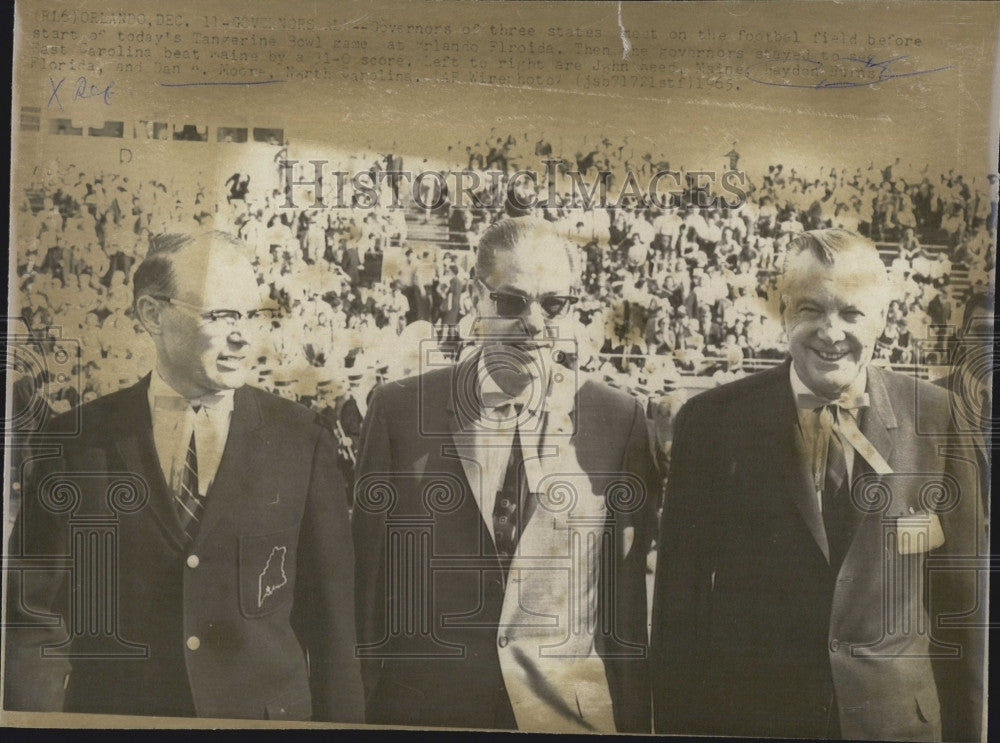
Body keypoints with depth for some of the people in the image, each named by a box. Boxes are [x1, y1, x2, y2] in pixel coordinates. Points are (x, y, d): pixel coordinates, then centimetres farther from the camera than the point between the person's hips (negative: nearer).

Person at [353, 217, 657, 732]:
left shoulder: (619, 420, -1)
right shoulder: (398, 410, -2)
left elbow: (627, 594, 2)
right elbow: (370, 576, 1)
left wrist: (632, 724, 4)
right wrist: (364, 711, 3)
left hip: (574, 709, 0)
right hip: (425, 706, 0)